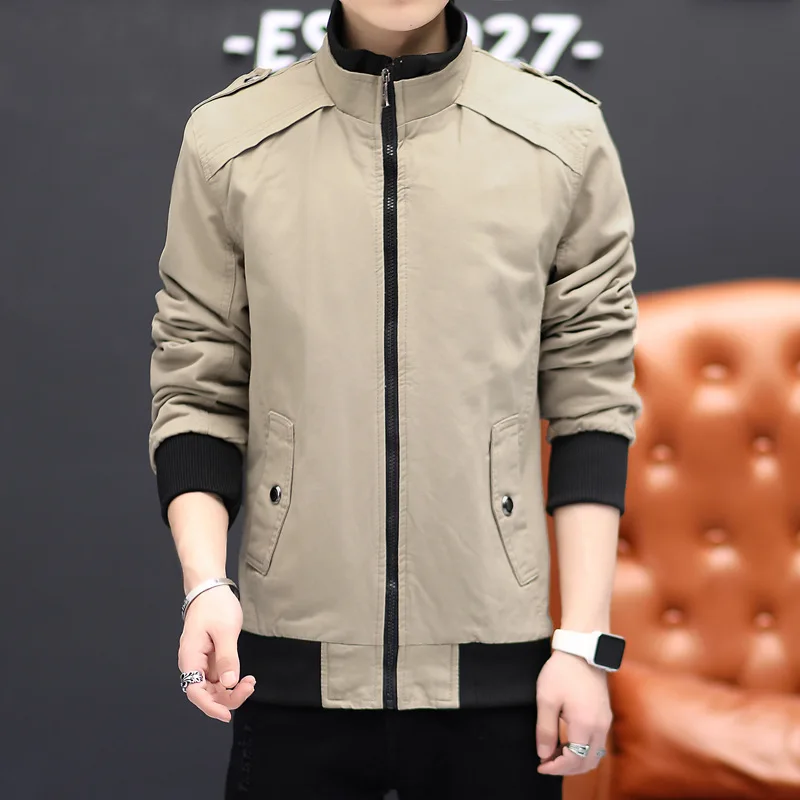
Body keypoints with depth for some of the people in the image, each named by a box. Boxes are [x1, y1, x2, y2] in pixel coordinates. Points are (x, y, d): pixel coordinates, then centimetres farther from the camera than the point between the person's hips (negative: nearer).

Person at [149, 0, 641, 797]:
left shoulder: (565, 136, 0)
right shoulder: (228, 139, 1)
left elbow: (591, 407, 2)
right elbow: (197, 394, 4)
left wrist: (586, 641, -1)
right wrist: (205, 583, -11)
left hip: (495, 668, 0)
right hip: (292, 666, 0)